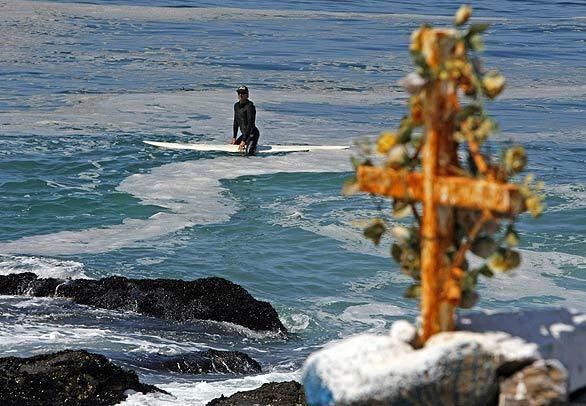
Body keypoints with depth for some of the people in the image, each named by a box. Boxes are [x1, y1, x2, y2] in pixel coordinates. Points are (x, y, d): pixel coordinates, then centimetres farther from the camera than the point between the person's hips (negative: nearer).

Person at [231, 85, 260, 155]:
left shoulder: (250, 106, -17)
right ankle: (247, 145, 21)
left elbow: (250, 124, -20)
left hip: (252, 134, -8)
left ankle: (252, 146, 2)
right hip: (244, 134, 8)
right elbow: (236, 122, 16)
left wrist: (243, 140, -22)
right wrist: (234, 137, 10)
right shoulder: (236, 105, 8)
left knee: (248, 152, -28)